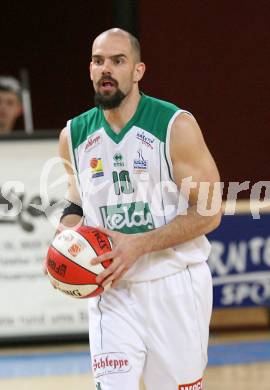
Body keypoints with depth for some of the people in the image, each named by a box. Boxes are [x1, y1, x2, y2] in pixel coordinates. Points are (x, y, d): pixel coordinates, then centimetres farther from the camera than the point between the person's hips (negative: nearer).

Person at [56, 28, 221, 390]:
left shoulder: (177, 126, -9)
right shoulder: (73, 136, 5)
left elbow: (207, 214, -10)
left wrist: (138, 245, -20)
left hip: (175, 285, -2)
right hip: (112, 289, 3)